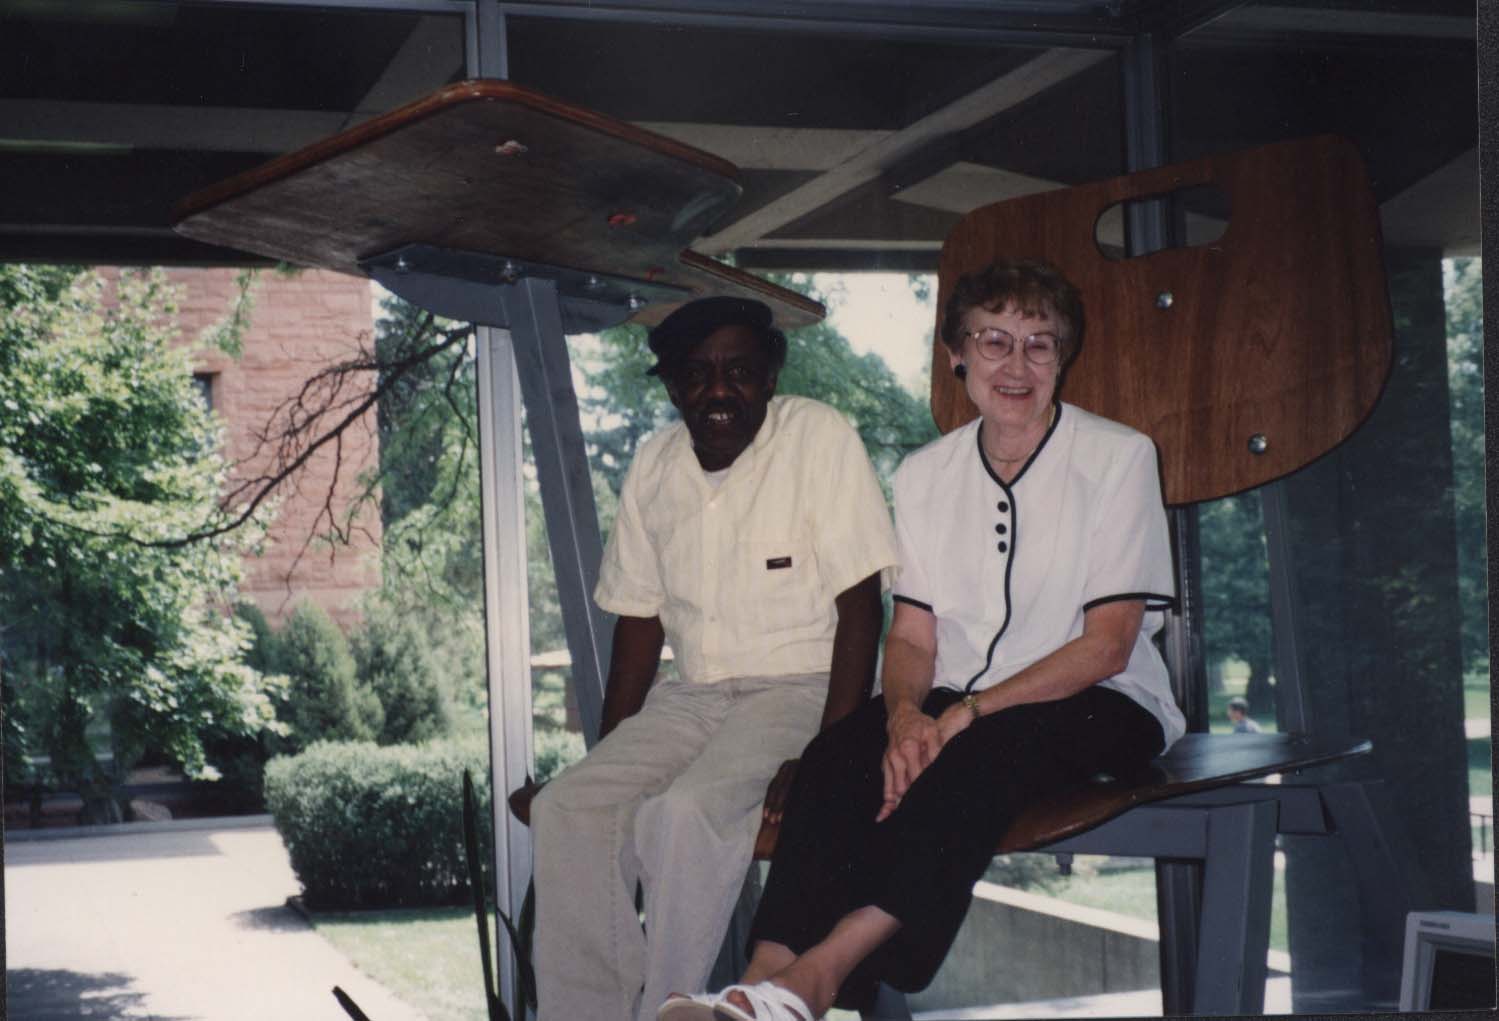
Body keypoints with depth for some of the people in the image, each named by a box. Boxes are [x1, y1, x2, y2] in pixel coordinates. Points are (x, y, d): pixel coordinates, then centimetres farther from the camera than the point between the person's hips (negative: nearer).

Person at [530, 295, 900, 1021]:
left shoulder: (820, 438, -8)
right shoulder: (654, 465, 9)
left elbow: (860, 607, -11)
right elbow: (639, 620, 14)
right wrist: (609, 757, 4)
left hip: (800, 689, -5)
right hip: (692, 696, 6)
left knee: (684, 813, -30)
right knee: (568, 808, -17)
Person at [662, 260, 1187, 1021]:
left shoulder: (1118, 457, -4)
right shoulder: (924, 474, 10)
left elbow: (1107, 646, -10)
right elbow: (912, 634, 6)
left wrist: (968, 712, -21)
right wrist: (906, 715, -18)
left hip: (1099, 707, -4)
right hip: (959, 707, 4)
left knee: (984, 754, -37)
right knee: (838, 752, -27)